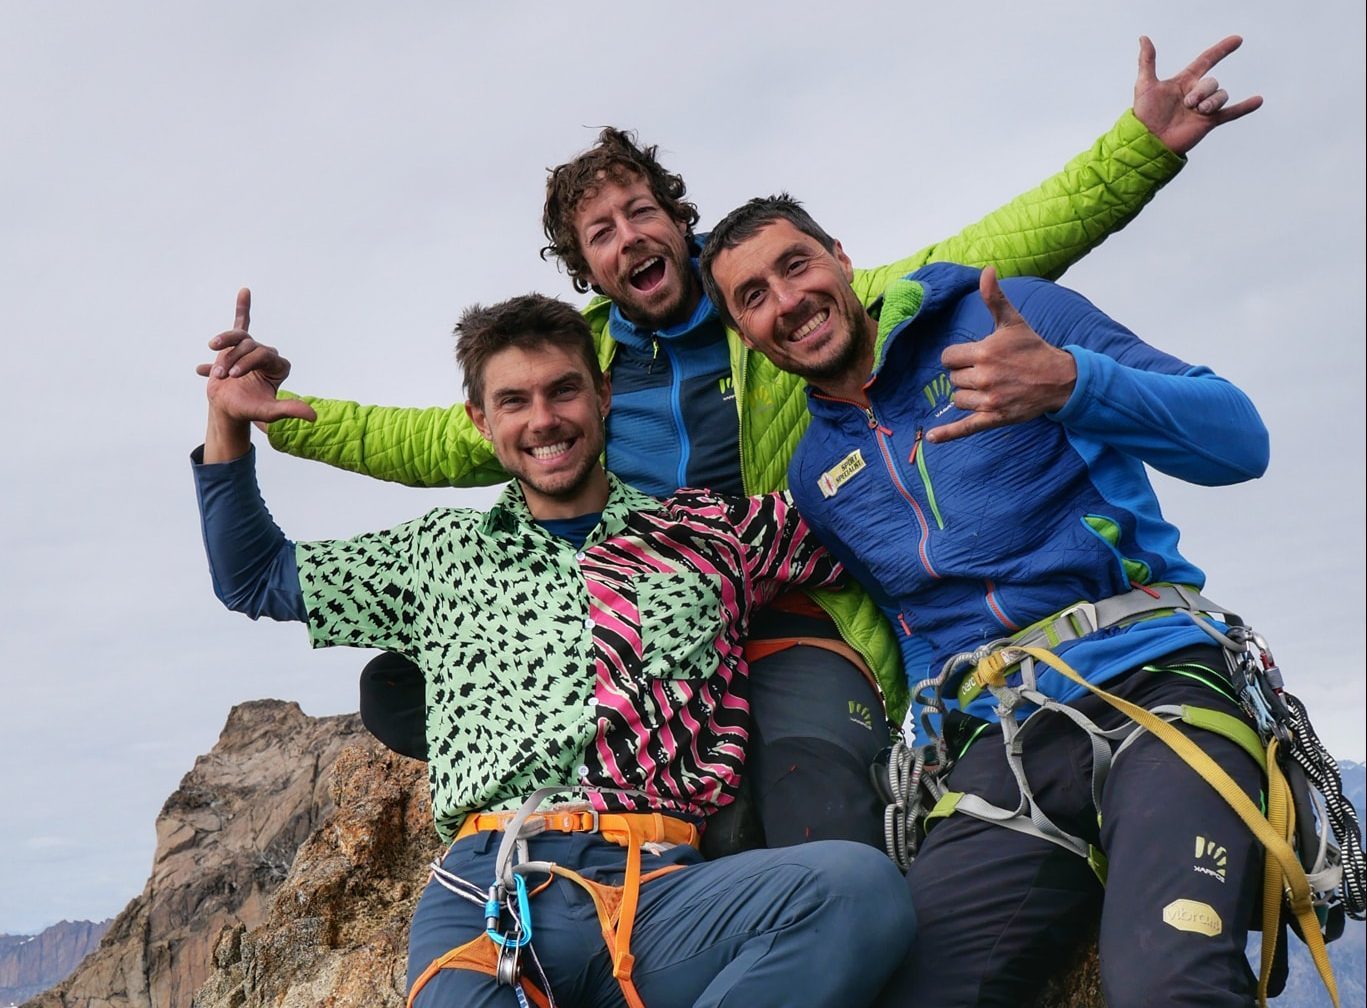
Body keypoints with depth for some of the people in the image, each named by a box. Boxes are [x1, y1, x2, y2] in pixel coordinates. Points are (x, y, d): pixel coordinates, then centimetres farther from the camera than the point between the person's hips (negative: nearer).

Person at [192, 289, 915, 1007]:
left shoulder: (707, 529, 20)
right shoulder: (443, 553, 25)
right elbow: (255, 577, 34)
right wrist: (227, 422, 24)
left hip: (662, 888, 1)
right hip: (484, 898, 0)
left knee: (861, 884, -32)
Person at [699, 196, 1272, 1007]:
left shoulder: (1009, 316, 7)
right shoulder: (812, 481, 19)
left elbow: (1240, 438, -2)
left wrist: (1069, 383, -19)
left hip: (1155, 684, -4)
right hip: (1001, 745, 4)